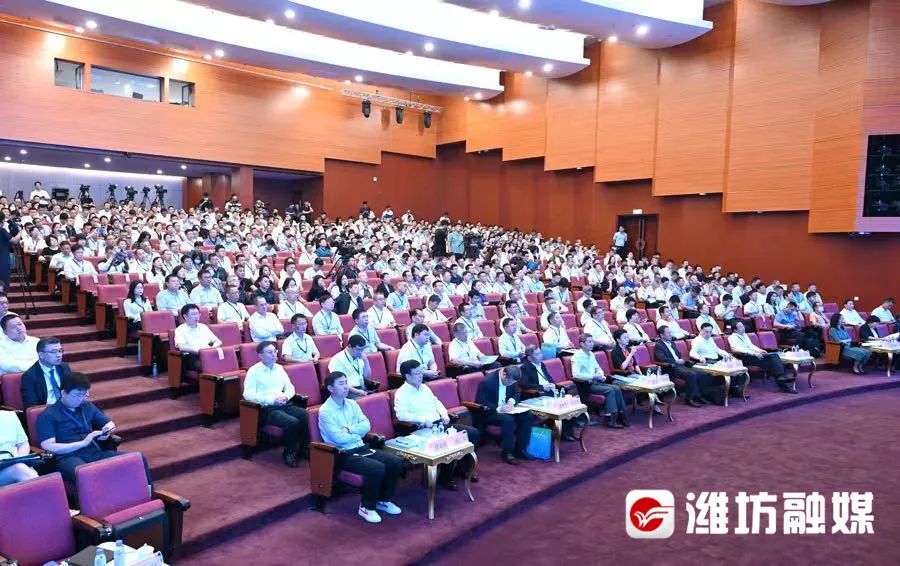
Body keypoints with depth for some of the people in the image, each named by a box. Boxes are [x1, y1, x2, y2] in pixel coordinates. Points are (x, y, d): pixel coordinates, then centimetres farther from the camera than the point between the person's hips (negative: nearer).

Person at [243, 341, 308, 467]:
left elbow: (290, 387, 18)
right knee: (292, 422, -32)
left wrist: (286, 396, -6)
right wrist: (272, 399, -18)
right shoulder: (254, 371, -2)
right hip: (268, 409, -6)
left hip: (285, 405, 6)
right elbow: (248, 394, -11)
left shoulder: (279, 368, 16)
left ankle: (303, 449, -3)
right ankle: (289, 454, -9)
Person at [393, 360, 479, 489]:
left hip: (440, 424, 8)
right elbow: (401, 415, -21)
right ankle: (445, 477, -9)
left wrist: (444, 413, 6)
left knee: (474, 433, -4)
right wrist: (424, 420, -24)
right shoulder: (401, 393, -7)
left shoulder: (424, 387, 18)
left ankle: (464, 467, 12)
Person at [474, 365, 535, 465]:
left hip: (505, 409, 7)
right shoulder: (487, 381, -24)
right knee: (508, 420, -33)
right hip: (488, 412, -7)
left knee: (528, 416, -12)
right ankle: (506, 453, -17)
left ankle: (520, 449, -3)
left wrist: (512, 401, -12)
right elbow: (480, 403, -23)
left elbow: (517, 393, 11)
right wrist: (498, 409, -32)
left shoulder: (511, 379, -3)